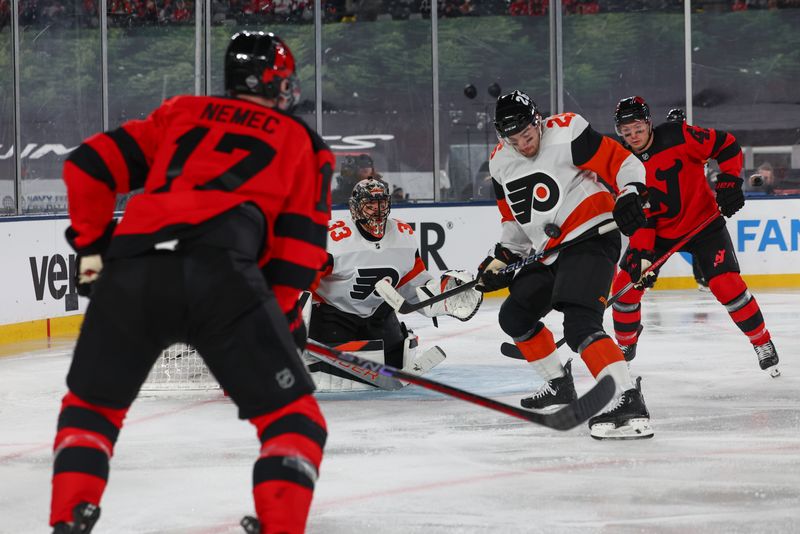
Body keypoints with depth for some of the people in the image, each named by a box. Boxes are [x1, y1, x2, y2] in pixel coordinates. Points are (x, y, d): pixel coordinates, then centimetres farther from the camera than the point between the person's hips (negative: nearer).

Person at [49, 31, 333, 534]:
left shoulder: (181, 113, 30)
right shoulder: (303, 143, 23)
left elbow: (90, 165, 23)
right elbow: (300, 243, 14)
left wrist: (93, 246, 32)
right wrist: (281, 319, 22)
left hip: (129, 272, 3)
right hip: (222, 274, -3)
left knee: (90, 405, 25)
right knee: (293, 418, 9)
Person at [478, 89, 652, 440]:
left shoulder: (566, 135, -15)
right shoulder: (500, 163, 9)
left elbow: (623, 163, -14)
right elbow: (515, 218, 21)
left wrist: (629, 196, -29)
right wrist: (502, 258, 10)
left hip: (591, 238, -9)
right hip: (548, 253, 9)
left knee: (579, 322, -27)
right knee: (515, 315, 18)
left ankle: (629, 403, -37)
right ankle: (559, 386, 35)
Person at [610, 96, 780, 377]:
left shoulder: (678, 136, -20)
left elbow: (726, 145, -11)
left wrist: (729, 181, -19)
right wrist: (643, 253, -20)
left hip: (703, 222, -3)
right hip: (659, 230, 4)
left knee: (726, 284, -16)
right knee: (626, 284, -5)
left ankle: (763, 344, 2)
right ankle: (625, 347, 18)